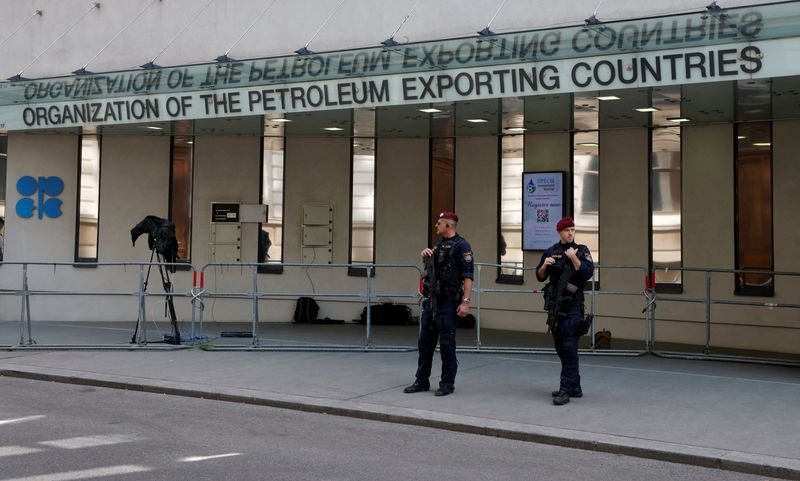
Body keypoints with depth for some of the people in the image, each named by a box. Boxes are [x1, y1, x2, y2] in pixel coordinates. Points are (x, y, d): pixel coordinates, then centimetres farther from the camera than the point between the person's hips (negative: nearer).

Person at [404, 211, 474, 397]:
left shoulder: (461, 246, -10)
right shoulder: (439, 244, 16)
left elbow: (468, 276, -16)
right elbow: (431, 265, 32)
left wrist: (465, 301, -23)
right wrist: (425, 254, 9)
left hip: (448, 302, -8)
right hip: (432, 299, 8)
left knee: (447, 344, -1)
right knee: (425, 342, 10)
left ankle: (448, 383, 8)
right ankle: (422, 381, 17)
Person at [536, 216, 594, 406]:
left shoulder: (582, 251, -1)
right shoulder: (550, 252, 10)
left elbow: (587, 273, -14)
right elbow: (540, 276, 12)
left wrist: (574, 257, -20)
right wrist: (545, 265, -7)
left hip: (572, 306, -5)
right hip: (554, 305, 6)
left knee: (569, 349, -10)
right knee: (560, 348, 11)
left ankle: (566, 390, -10)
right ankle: (575, 387, 23)